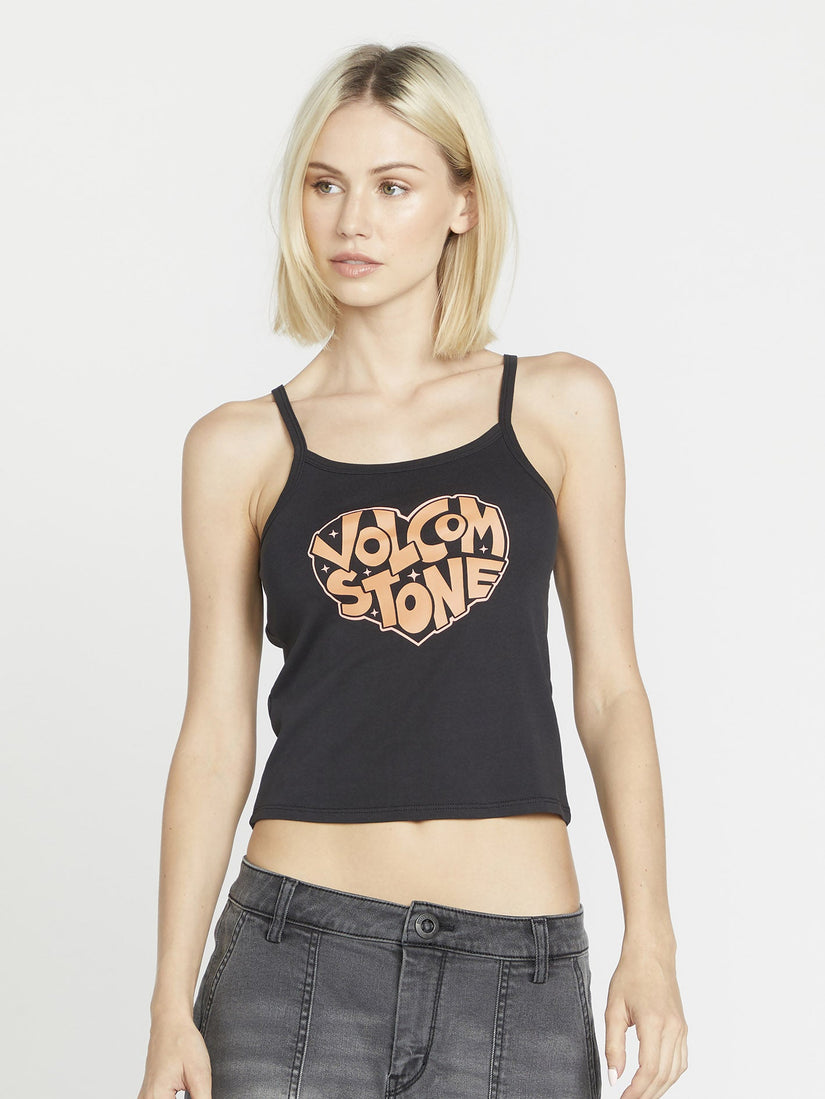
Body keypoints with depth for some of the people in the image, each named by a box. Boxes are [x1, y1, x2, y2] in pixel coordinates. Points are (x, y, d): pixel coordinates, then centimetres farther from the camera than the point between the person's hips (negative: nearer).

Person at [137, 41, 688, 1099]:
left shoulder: (561, 405, 4)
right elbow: (216, 732, 3)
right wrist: (172, 1001, -1)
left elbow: (609, 689, 5)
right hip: (300, 945, 0)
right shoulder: (240, 446, 3)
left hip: (520, 969, 1)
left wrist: (651, 939, -3)